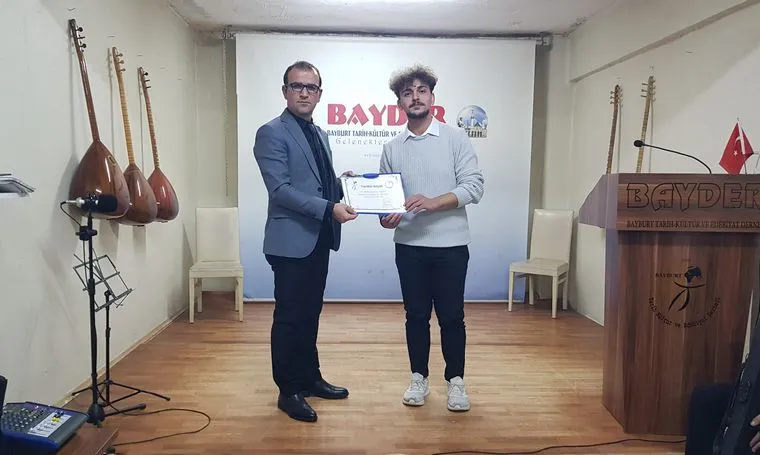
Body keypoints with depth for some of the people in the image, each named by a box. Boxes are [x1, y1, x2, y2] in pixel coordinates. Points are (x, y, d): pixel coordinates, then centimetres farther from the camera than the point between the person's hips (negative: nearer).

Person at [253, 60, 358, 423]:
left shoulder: (320, 134, 15)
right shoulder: (271, 133, -10)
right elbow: (280, 189, -20)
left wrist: (341, 183, 2)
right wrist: (329, 209, -24)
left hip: (318, 240, 8)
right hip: (291, 241, -8)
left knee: (310, 314, 17)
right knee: (289, 317, 2)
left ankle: (310, 378, 31)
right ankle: (289, 391, 16)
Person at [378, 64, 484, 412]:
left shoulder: (456, 138, -1)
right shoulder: (392, 148, 7)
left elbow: (474, 186, -8)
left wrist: (433, 203, -20)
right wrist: (386, 218, -13)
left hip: (450, 244, -2)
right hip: (409, 245, 2)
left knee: (451, 316, 5)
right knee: (416, 315, 11)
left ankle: (455, 380, 22)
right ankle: (419, 378, 26)